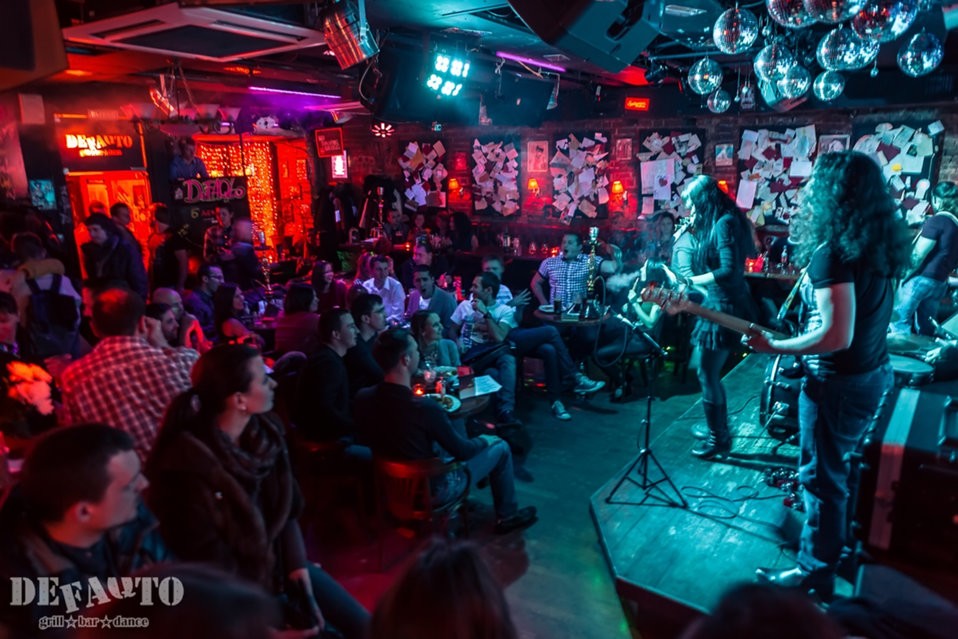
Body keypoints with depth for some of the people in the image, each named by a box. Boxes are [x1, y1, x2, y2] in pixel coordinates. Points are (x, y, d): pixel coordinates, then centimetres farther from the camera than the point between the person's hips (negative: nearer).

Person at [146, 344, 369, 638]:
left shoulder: (266, 430, -5)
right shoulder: (187, 464, -25)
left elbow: (288, 510, 2)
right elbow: (210, 564, -18)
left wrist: (297, 567, -9)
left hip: (279, 561, 6)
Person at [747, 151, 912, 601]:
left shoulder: (833, 251, -24)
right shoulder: (880, 241, 3)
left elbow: (837, 336, -30)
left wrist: (772, 346, -21)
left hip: (840, 381, -9)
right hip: (873, 371, 9)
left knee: (821, 476, 6)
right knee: (835, 465, 26)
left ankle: (816, 571, 21)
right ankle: (834, 538, 46)